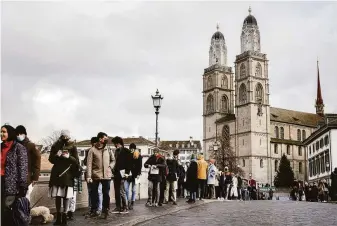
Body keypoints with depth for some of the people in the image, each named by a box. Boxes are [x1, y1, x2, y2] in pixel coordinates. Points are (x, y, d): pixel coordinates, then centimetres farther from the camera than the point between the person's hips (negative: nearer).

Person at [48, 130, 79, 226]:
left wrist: (69, 157, -19)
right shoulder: (56, 146, 8)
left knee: (66, 196, -4)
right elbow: (51, 159, 7)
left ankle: (64, 217, 3)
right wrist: (56, 156, -13)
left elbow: (76, 161, -1)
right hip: (57, 174, 2)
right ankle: (58, 217, 15)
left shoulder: (73, 147, 2)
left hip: (68, 174, -2)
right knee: (57, 196, 5)